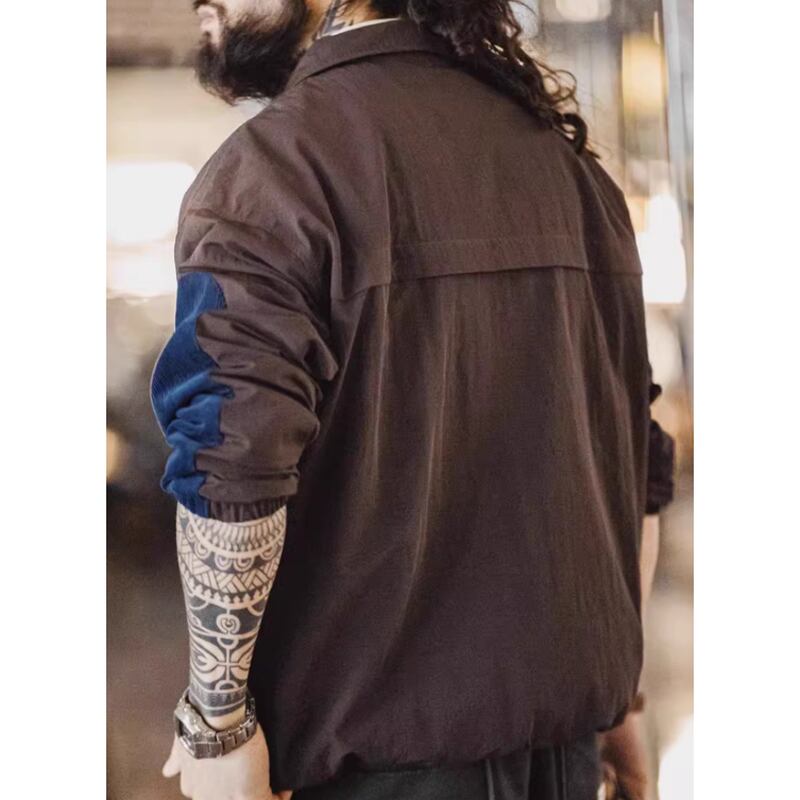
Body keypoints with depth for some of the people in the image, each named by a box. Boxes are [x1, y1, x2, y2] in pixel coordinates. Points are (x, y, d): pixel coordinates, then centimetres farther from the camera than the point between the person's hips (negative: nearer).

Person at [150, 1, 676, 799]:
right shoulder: (555, 145, 8)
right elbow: (639, 447, 11)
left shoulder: (272, 163, -12)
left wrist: (216, 720, -13)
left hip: (385, 730, -6)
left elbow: (232, 468, -24)